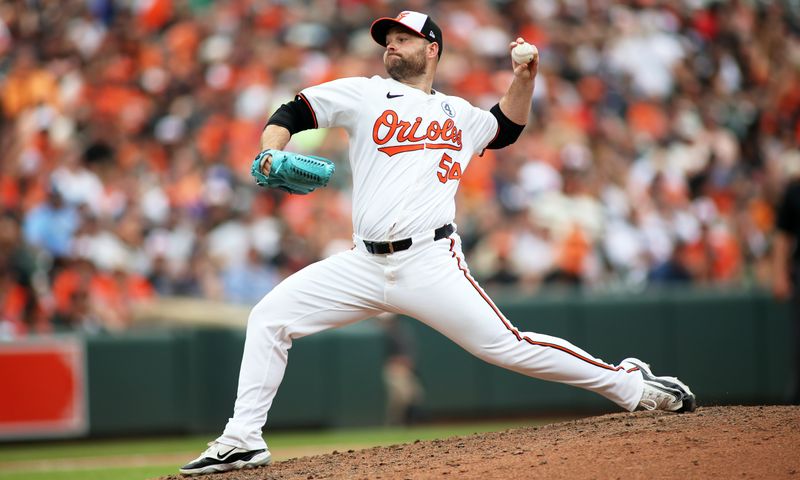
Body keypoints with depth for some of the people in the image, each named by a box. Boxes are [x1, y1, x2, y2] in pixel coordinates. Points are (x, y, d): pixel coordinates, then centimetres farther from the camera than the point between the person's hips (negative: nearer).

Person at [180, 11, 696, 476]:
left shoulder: (458, 114, 19)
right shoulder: (365, 95, 13)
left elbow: (507, 126, 37)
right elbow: (294, 112, 7)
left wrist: (525, 77, 19)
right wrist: (271, 154, -14)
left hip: (430, 263, -1)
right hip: (365, 266, 2)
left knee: (510, 346, -10)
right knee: (268, 318, -9)